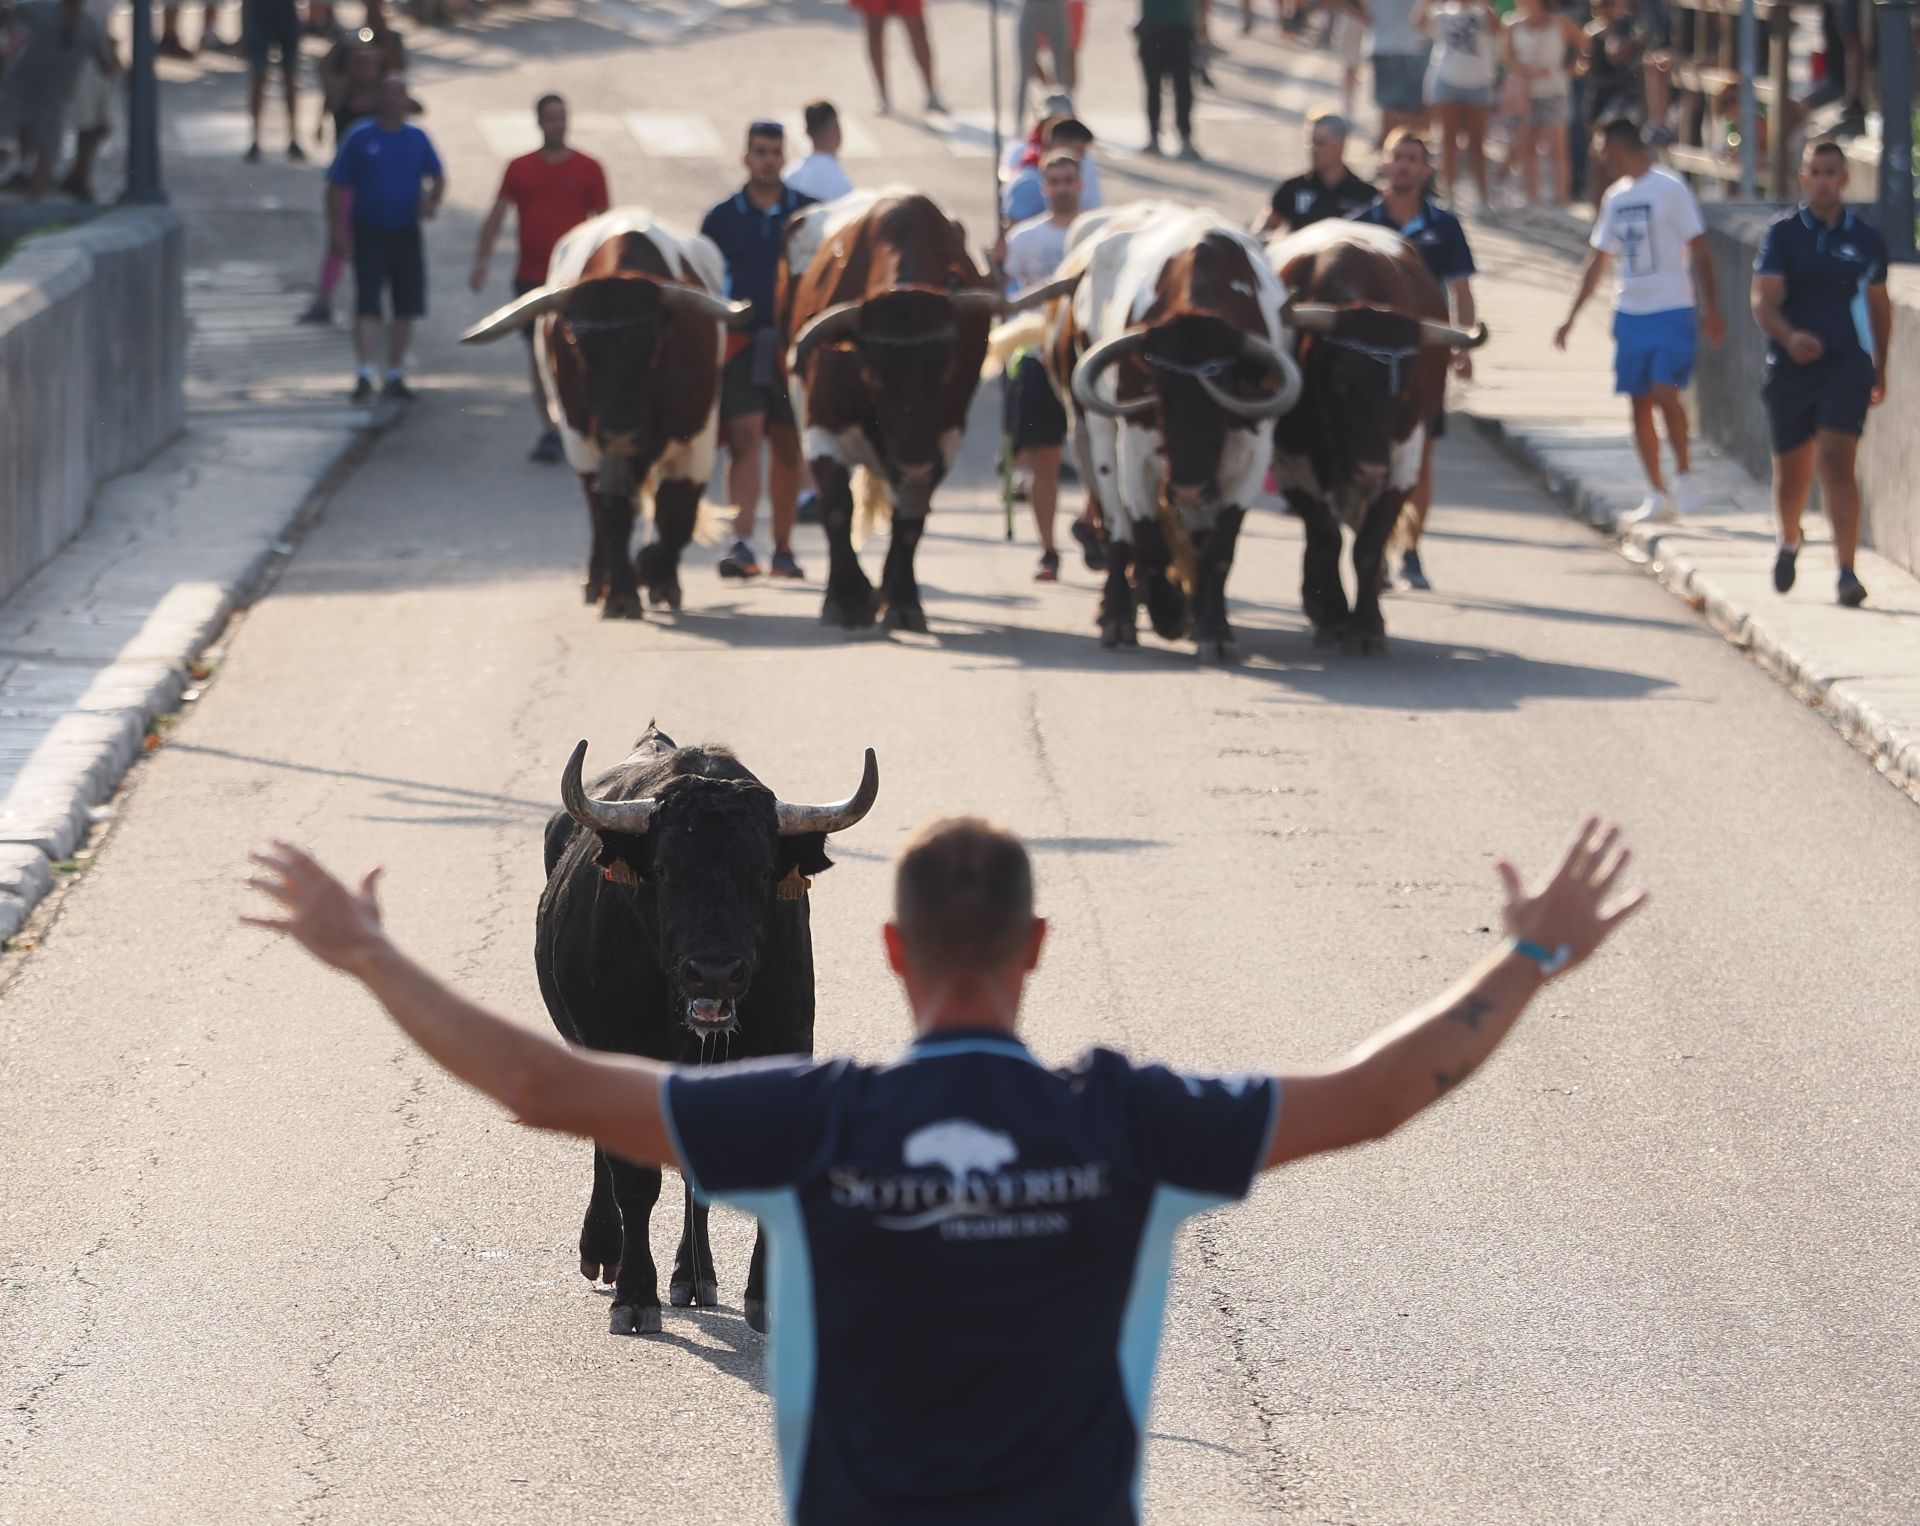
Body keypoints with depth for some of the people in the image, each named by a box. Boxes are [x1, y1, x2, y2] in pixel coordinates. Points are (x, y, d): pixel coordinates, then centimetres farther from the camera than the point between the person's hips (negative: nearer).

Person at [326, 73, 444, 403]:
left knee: (406, 308, 8)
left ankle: (395, 376, 21)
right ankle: (365, 375, -17)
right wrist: (336, 231, -7)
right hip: (369, 235, -4)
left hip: (406, 234, 4)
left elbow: (438, 177, 17)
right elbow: (336, 187, 0)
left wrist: (433, 200, -5)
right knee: (367, 305, -13)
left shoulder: (417, 139, 6)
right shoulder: (360, 139, -3)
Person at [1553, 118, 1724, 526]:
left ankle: (1684, 477, -4)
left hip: (1672, 310, -6)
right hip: (1629, 313, 6)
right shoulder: (1615, 197, 13)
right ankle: (1658, 495, 10)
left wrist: (1710, 308, -10)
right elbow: (1598, 259, 20)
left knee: (1665, 392, -18)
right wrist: (1571, 317, 19)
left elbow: (1699, 250, -6)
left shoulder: (1670, 189, -7)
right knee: (1640, 403, 4)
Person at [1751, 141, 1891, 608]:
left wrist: (1880, 370, 21)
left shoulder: (1866, 238, 5)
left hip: (1846, 364, -1)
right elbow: (1763, 301, -9)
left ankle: (1846, 571, -21)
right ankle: (1789, 541, 43)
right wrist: (1789, 336, -29)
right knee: (1791, 472, 11)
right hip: (1790, 368, 1)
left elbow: (1878, 304, 18)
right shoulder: (1783, 234, 0)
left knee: (1836, 460, -17)